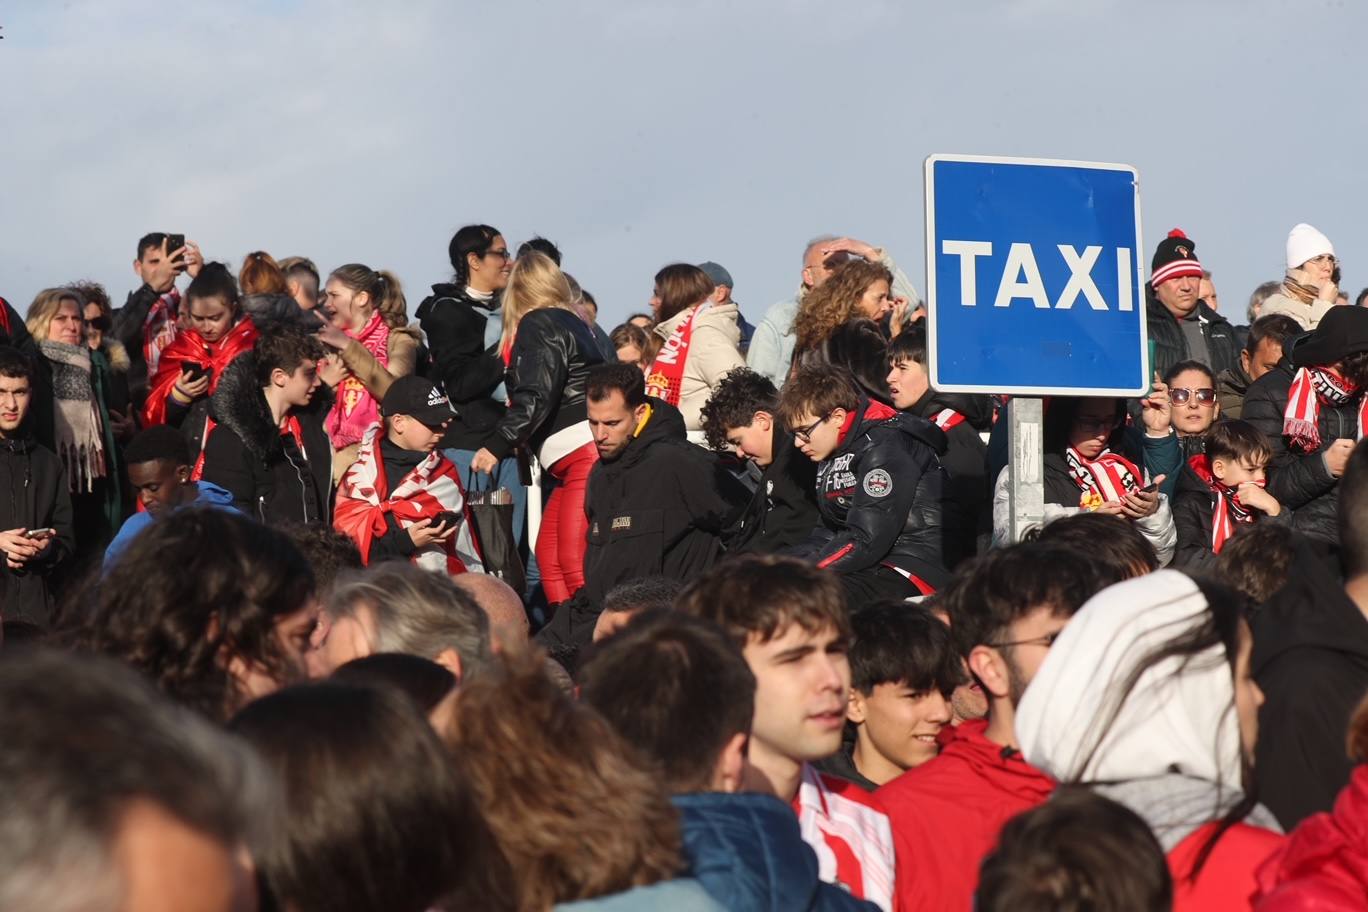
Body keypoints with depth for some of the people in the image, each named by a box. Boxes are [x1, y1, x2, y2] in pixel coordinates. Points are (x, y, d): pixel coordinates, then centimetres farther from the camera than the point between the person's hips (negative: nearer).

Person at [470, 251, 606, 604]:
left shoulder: (539, 325, -4)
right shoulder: (571, 323, 22)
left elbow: (536, 398, -15)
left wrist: (497, 446, -14)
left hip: (587, 454, -10)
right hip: (575, 462, 10)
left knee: (574, 562, -14)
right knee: (549, 553, 10)